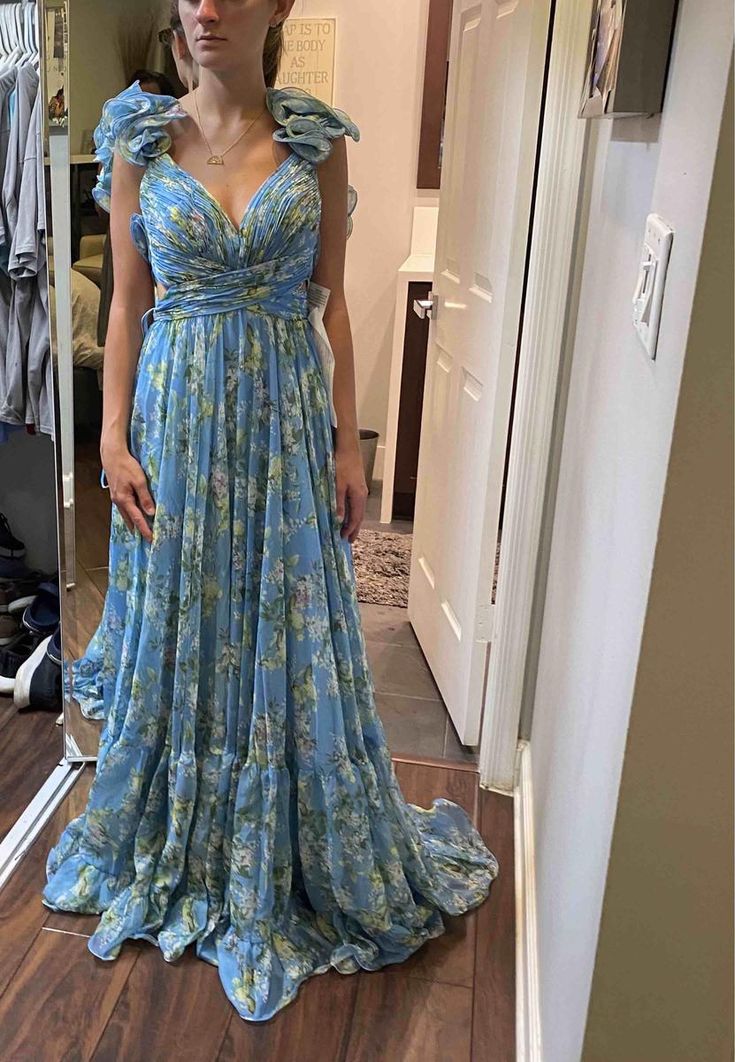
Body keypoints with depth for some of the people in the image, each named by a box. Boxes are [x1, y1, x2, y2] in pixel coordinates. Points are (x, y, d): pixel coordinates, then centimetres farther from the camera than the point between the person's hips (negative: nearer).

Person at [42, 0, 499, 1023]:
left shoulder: (317, 141, 2)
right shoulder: (141, 141, 2)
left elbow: (333, 302, 3)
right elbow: (128, 302, 3)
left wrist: (349, 443, -1)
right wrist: (114, 439, -4)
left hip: (285, 418, 0)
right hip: (176, 415, 1)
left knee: (289, 635, 8)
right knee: (177, 629, 11)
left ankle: (295, 855, 31)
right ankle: (177, 848, 35)